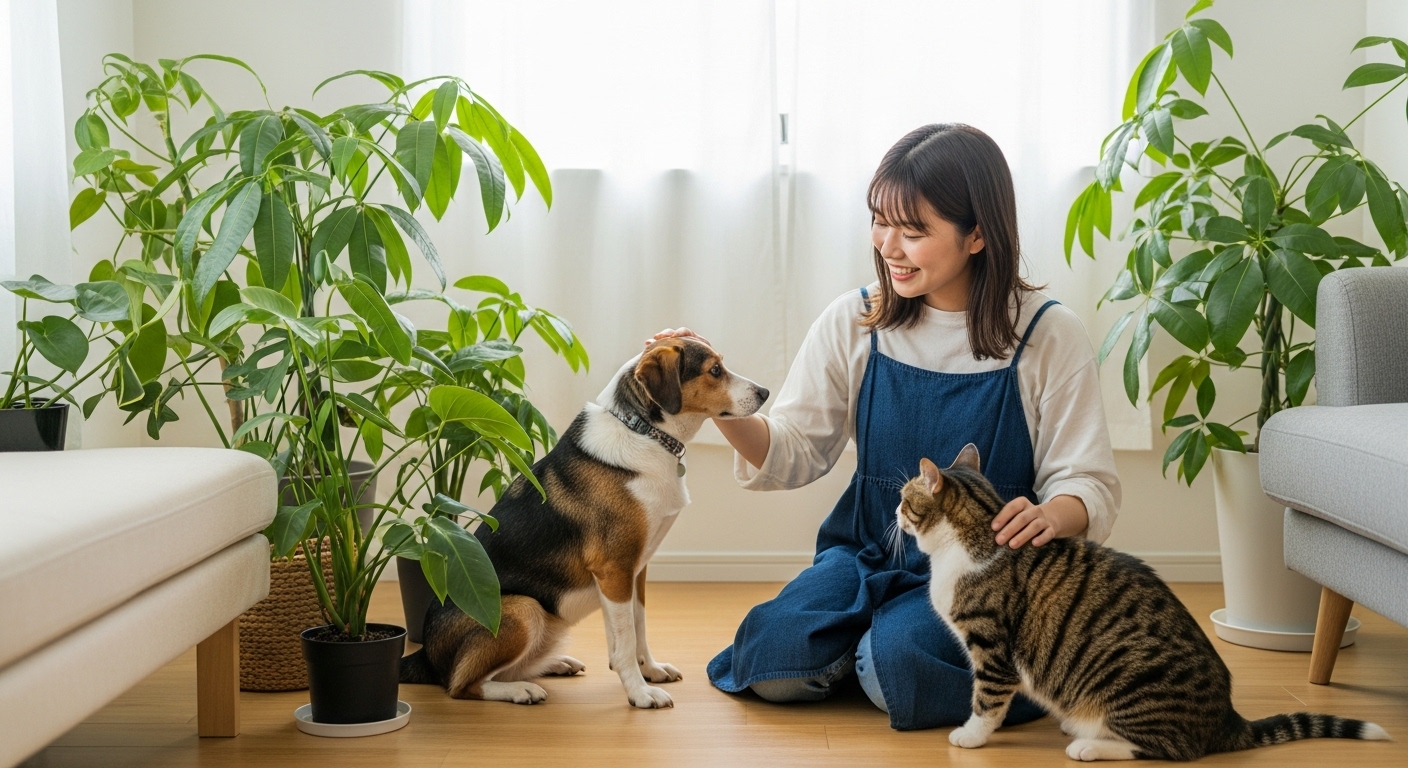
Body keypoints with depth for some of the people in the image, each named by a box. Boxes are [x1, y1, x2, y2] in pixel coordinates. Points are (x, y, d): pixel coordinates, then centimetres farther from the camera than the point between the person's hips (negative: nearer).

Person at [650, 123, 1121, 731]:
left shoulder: (1047, 335, -8)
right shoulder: (854, 322, -1)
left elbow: (1088, 482, -7)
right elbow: (793, 453, -1)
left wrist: (1053, 515, -32)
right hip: (869, 556, 3)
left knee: (898, 663, -31)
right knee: (772, 662, -22)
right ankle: (866, 639, 10)